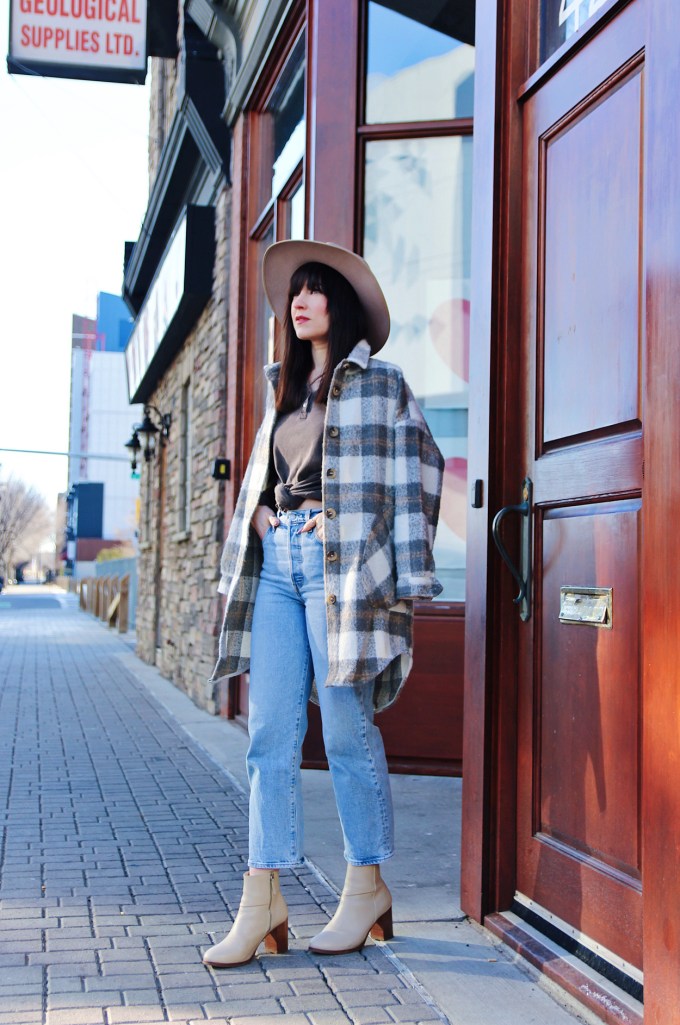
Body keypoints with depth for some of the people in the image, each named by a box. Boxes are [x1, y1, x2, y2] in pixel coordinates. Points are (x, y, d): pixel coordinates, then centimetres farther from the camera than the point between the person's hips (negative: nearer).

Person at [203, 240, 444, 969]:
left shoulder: (380, 385, 3)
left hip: (343, 567, -6)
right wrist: (250, 545, 6)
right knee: (270, 732, 0)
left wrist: (405, 578, -9)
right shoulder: (283, 389, 21)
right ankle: (262, 901, 3)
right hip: (277, 563, 6)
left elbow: (415, 472, -3)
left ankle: (367, 886, 14)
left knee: (346, 728, -2)